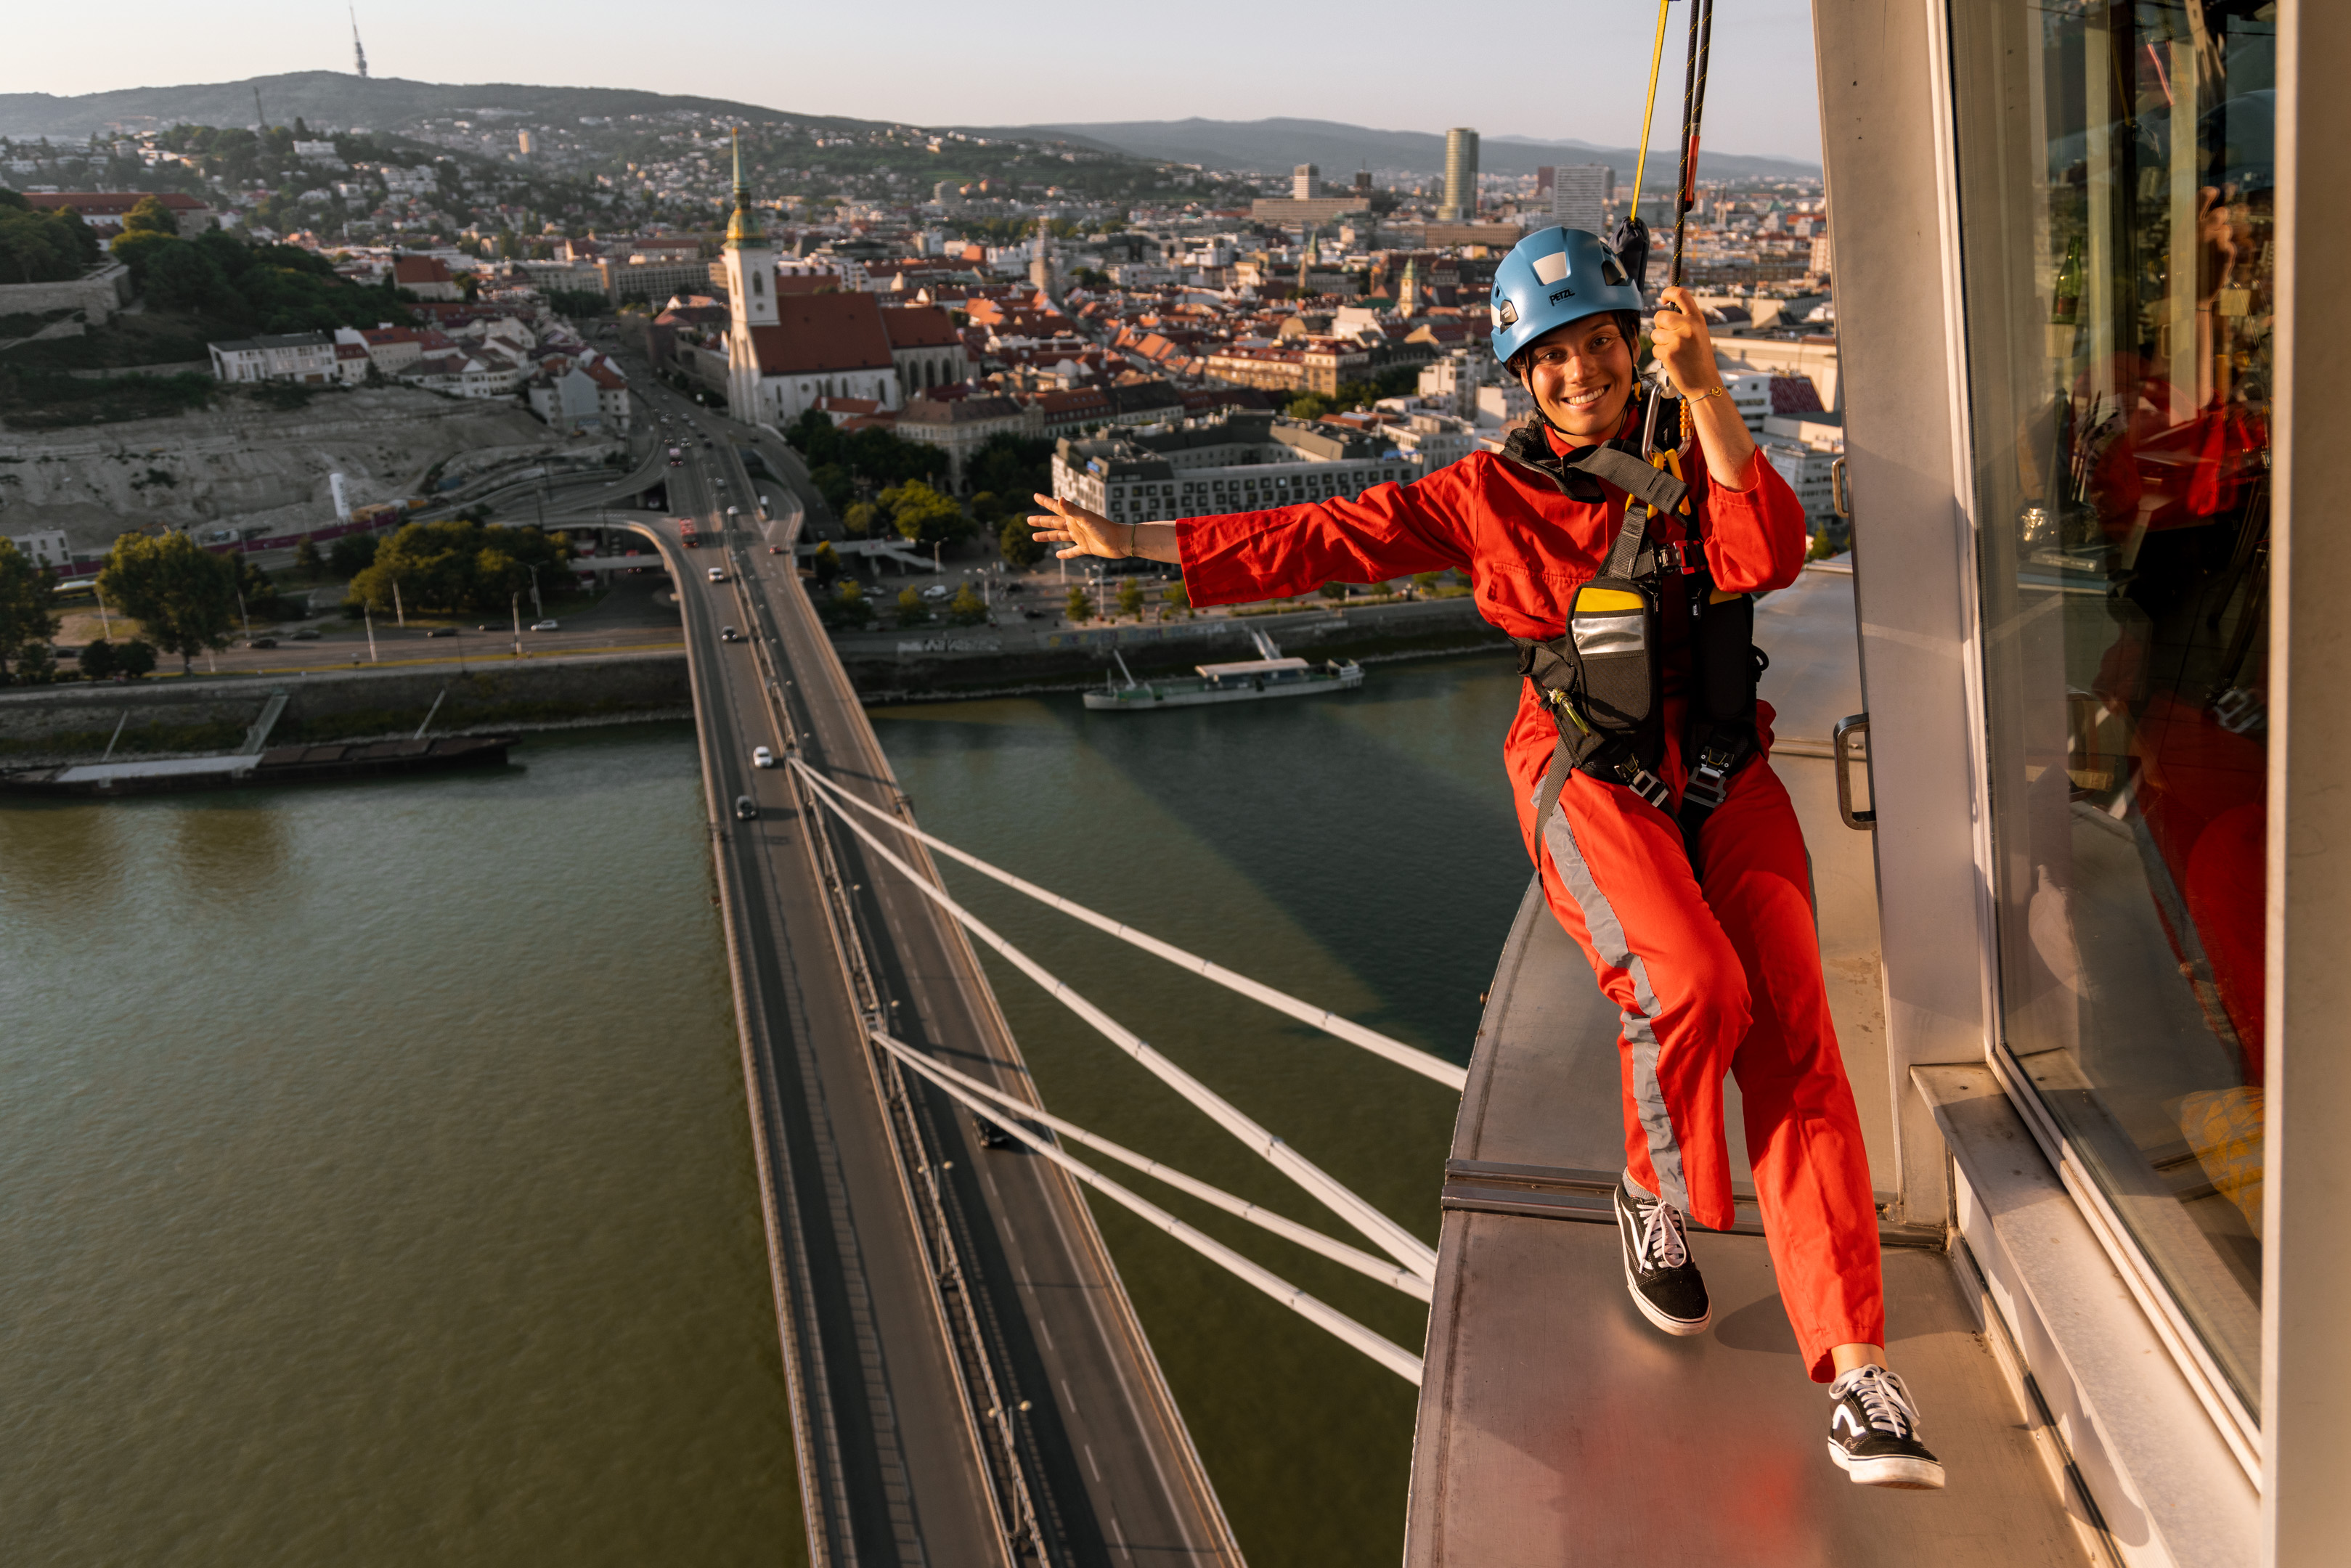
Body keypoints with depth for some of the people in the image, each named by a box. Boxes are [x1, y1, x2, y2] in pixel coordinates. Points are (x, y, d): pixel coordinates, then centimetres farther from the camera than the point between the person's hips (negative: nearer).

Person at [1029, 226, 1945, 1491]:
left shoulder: (1694, 452, 8)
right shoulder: (1492, 494, 6)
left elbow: (1770, 556, -11)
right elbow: (1324, 539, 7)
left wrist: (1703, 392, -19)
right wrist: (1135, 543, 5)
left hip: (1724, 779, 2)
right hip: (1590, 782, -2)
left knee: (1794, 1039, -12)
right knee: (1693, 986, -28)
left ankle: (1854, 1363, -10)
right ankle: (1657, 1196, 3)